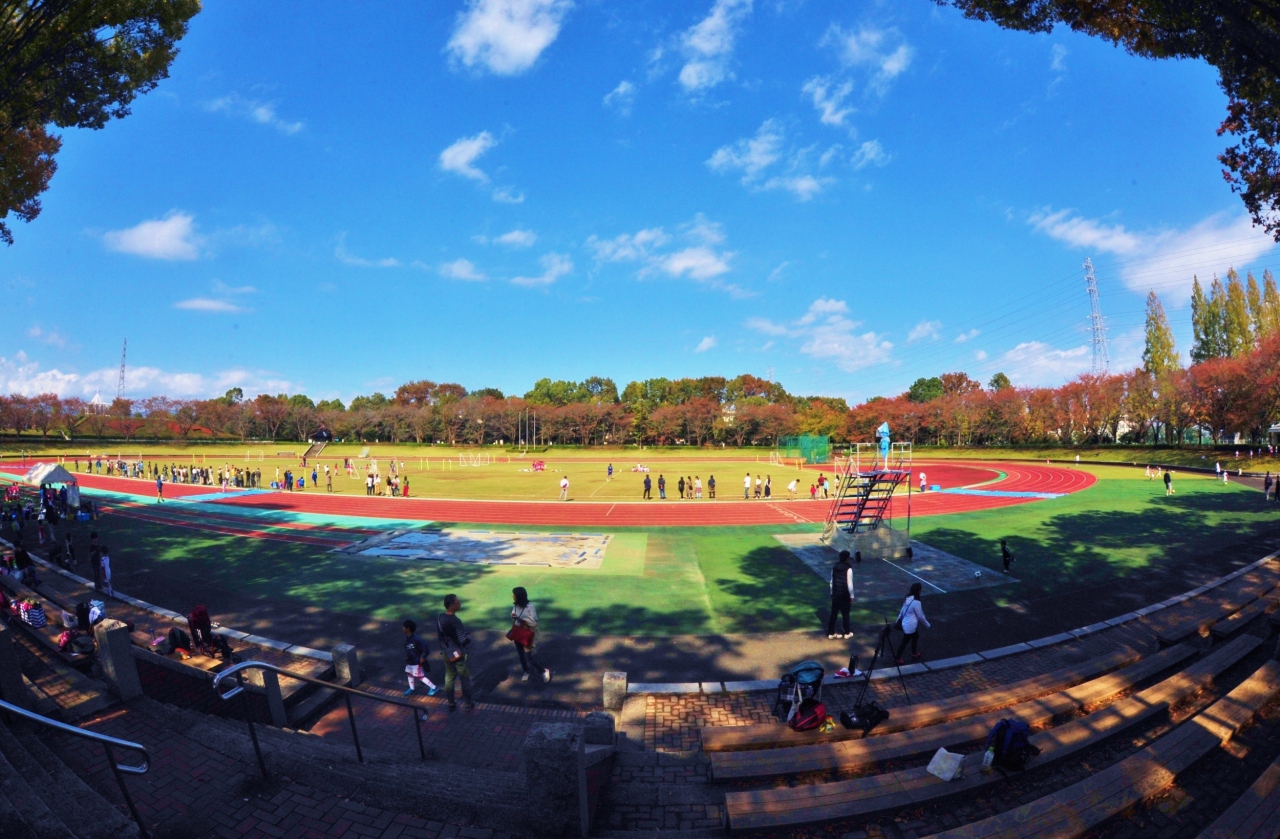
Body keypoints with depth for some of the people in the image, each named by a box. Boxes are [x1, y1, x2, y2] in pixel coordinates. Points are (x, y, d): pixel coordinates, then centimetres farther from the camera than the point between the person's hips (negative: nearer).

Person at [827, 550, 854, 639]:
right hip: (845, 595, -5)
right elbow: (849, 584, -15)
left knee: (833, 614, 9)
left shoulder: (834, 567, 2)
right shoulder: (848, 569, -15)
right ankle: (847, 633, 21)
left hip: (835, 594, 5)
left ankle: (831, 633, 14)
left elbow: (832, 582, 7)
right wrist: (851, 596, -5)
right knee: (845, 614, 10)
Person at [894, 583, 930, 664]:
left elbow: (902, 611, 9)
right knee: (904, 641, 8)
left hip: (906, 623, 8)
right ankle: (897, 658, 21)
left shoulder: (908, 599, 0)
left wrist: (898, 620, 20)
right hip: (910, 626, -8)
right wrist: (928, 625, 1)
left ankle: (914, 653, 44)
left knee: (915, 636, 27)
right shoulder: (916, 602, -25)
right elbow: (920, 616, -14)